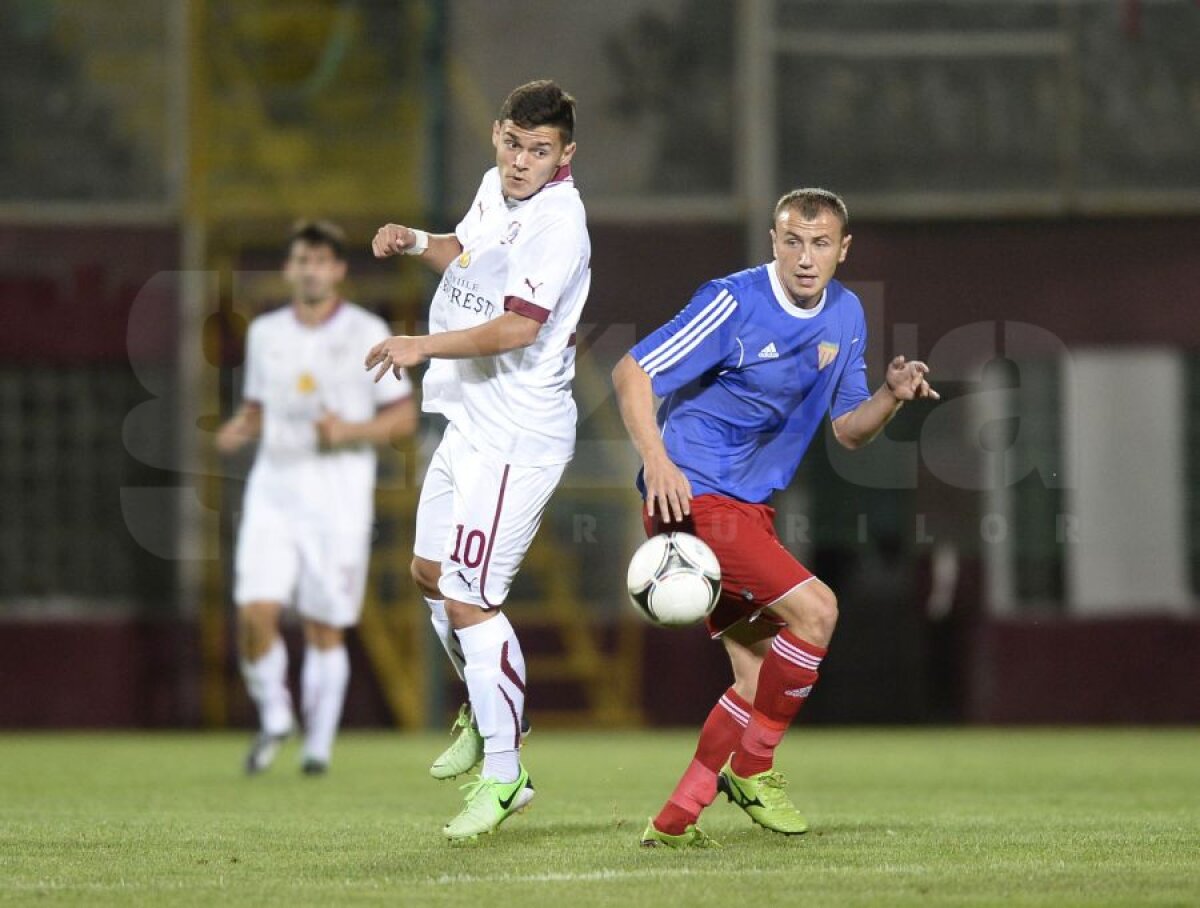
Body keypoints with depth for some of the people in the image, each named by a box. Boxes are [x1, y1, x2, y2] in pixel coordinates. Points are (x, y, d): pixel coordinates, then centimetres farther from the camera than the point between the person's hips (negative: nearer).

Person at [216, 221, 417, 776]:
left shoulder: (367, 333, -2)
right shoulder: (264, 333, 9)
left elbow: (404, 417, 0)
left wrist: (351, 431, -17)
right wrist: (236, 432, -2)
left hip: (339, 495, -2)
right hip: (273, 486, 2)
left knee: (325, 627, 1)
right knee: (255, 611, -13)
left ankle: (319, 745, 14)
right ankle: (274, 718, 9)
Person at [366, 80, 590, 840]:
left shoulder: (559, 223, -20)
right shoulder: (495, 189, 8)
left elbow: (518, 326, -30)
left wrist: (425, 346, -33)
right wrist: (416, 242, 10)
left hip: (517, 437, -10)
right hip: (470, 424, 10)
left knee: (469, 600, -11)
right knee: (431, 572, 22)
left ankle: (504, 774, -3)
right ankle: (484, 714, 42)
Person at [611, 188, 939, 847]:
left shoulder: (846, 315, 8)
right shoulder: (734, 303, -15)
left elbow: (847, 429, 15)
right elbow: (631, 372, -14)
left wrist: (892, 396, -7)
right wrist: (657, 463, -28)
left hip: (750, 507, 8)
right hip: (693, 497, -8)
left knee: (761, 678, 5)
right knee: (814, 610, -19)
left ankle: (675, 820, 13)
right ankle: (752, 768, -3)